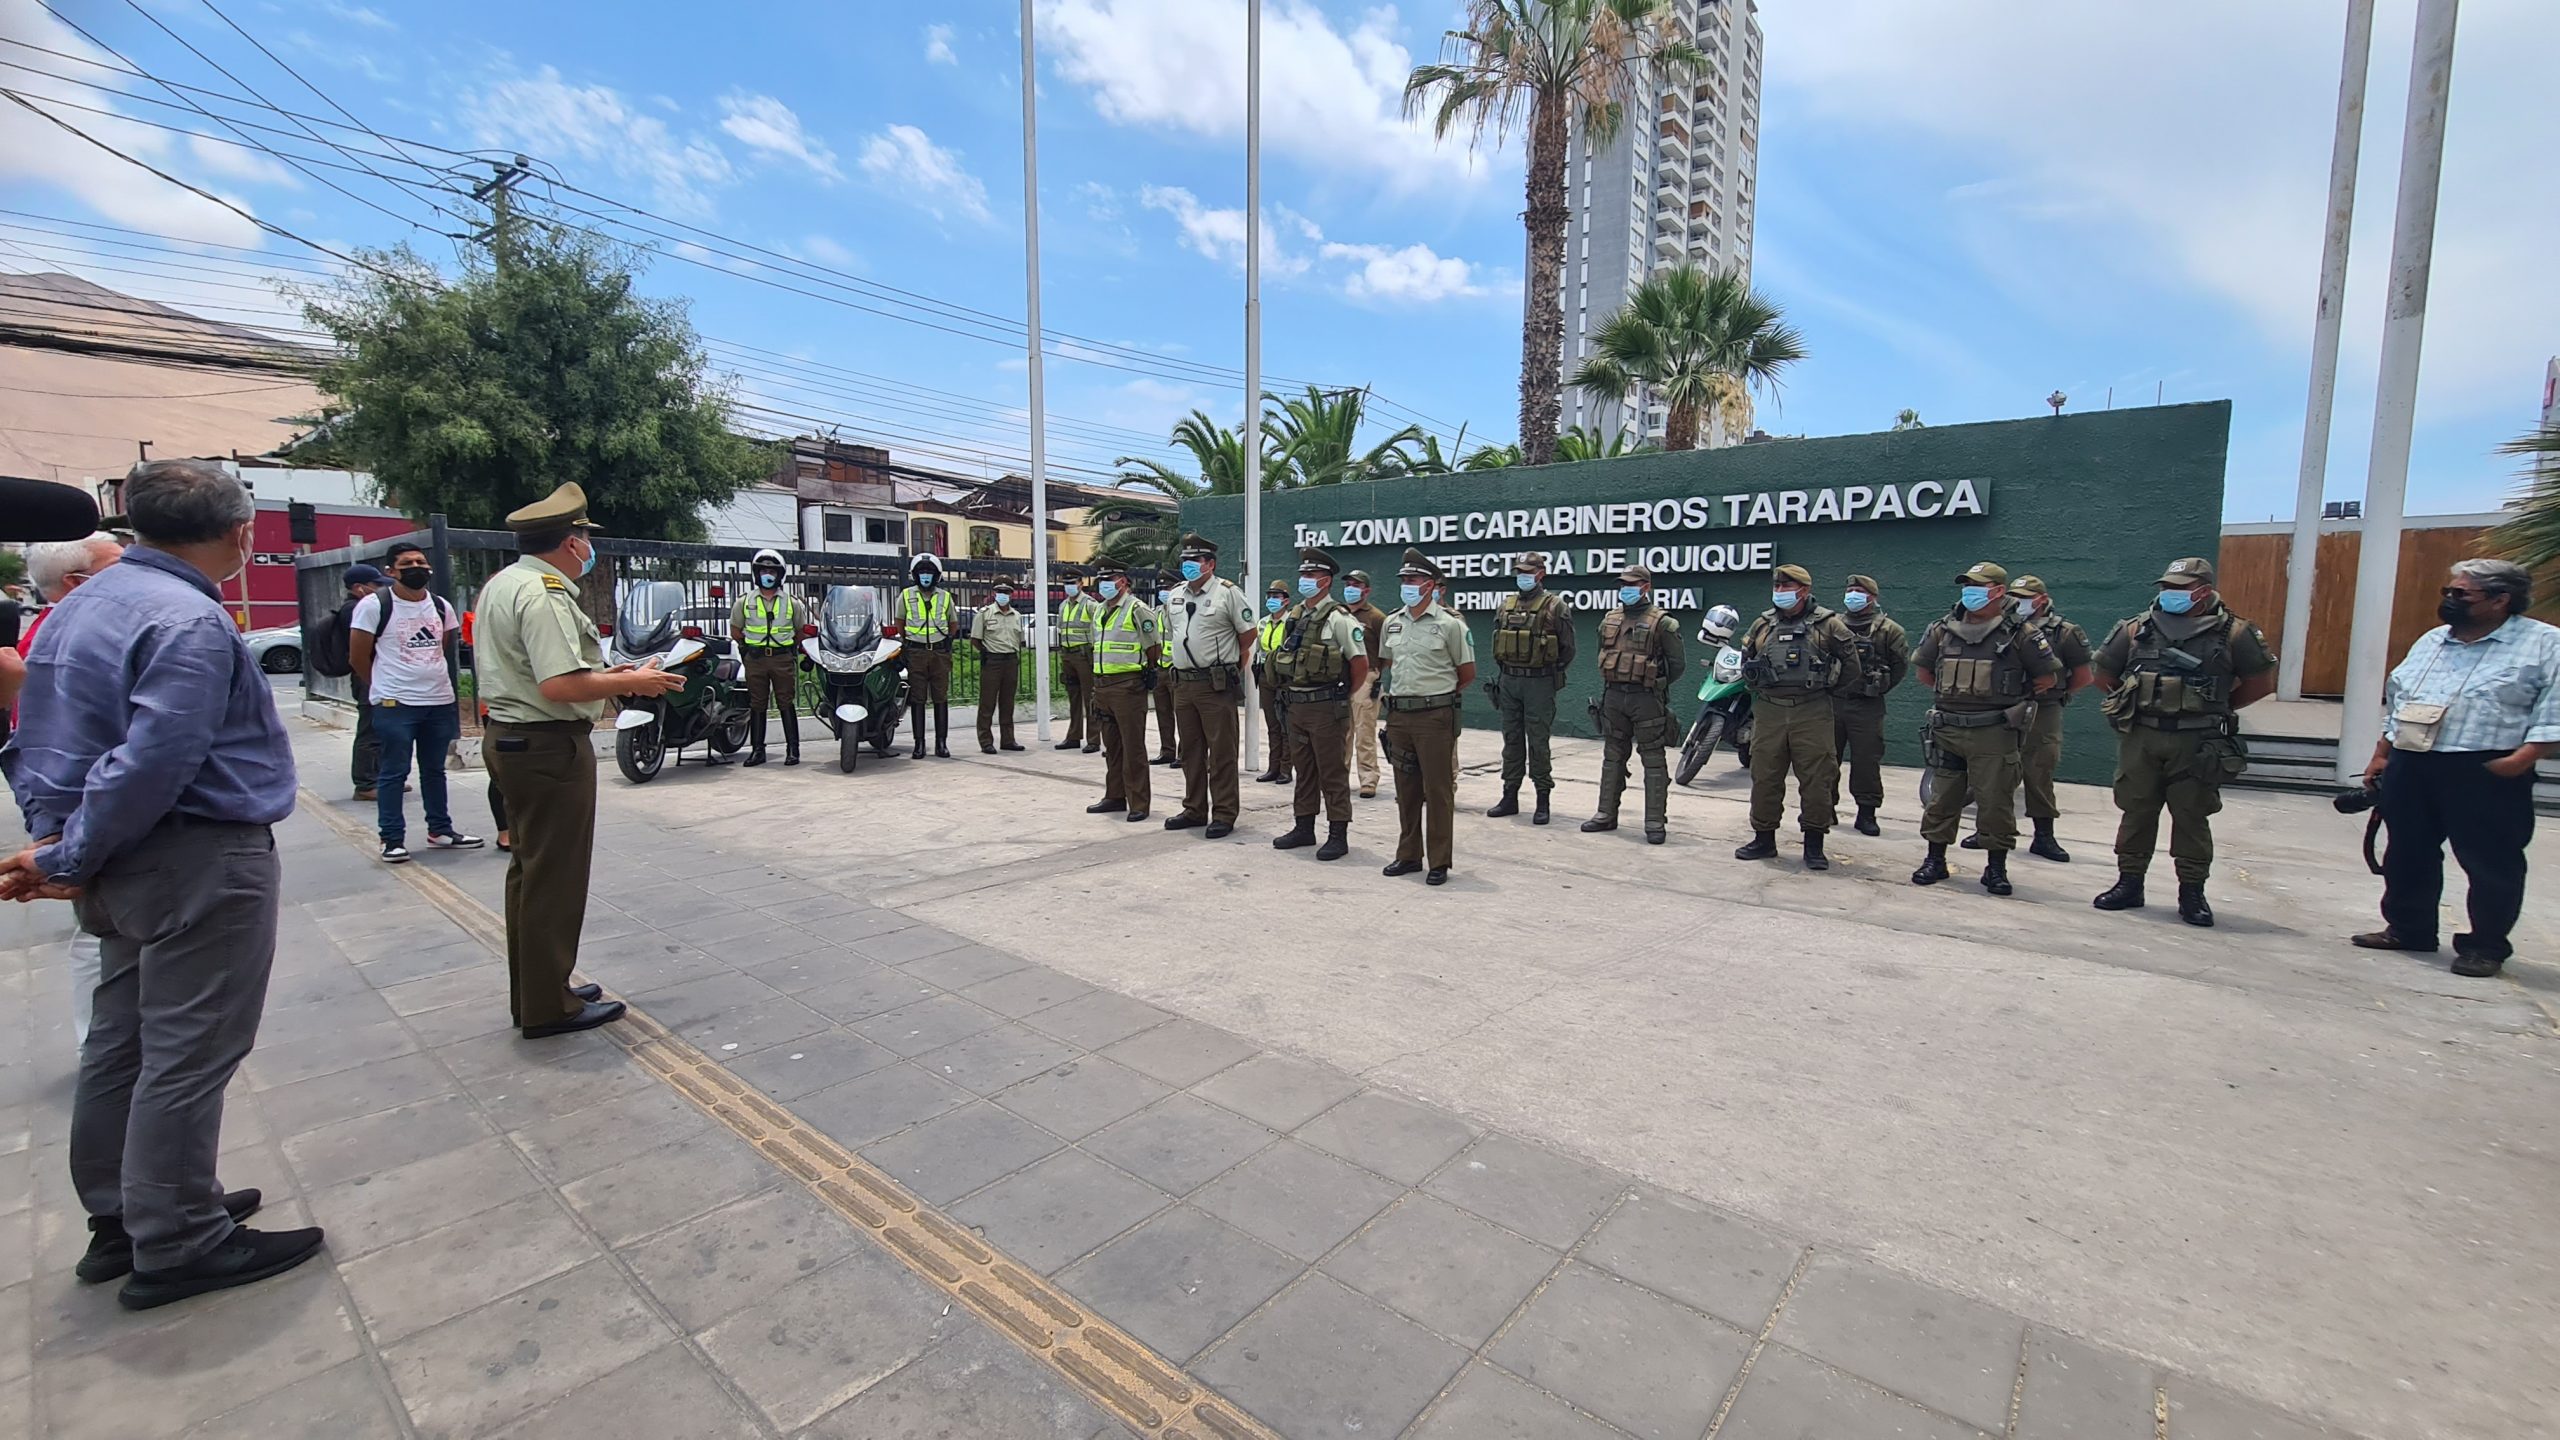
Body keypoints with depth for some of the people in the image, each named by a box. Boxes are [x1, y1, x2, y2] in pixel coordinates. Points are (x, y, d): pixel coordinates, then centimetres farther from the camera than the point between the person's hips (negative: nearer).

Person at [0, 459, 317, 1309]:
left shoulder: (84, 604, 12)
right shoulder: (190, 620, -19)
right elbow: (152, 763, -25)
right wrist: (69, 864, -12)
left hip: (128, 864, 10)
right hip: (201, 864, -10)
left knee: (122, 1044, 18)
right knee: (187, 1057, 0)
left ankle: (124, 1218, 31)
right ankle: (177, 1247, 11)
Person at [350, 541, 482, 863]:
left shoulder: (441, 606, 9)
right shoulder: (375, 605, -5)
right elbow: (358, 657, 0)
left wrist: (431, 679, 18)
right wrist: (385, 688, 10)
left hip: (440, 702, 5)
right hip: (394, 705, -5)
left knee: (434, 770, 14)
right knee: (393, 773, 0)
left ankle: (440, 830, 23)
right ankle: (393, 840, 7)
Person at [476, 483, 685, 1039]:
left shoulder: (501, 584, 13)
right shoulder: (546, 594, -19)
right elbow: (559, 685, -28)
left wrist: (602, 673, 13)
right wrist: (630, 682, -16)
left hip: (508, 738, 11)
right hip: (550, 746, -11)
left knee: (530, 869, 18)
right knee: (556, 877, -2)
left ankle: (533, 993, 30)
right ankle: (550, 1007, 8)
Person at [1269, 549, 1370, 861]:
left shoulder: (1338, 618, -10)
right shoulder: (1294, 616, 12)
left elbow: (1360, 663, -11)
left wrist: (1342, 696, -3)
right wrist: (1289, 696, 16)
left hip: (1324, 706, -8)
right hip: (1295, 704, 8)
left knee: (1333, 773, -1)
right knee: (1303, 770, 15)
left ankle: (1338, 834, 6)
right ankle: (1304, 828, 26)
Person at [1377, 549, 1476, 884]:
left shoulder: (1450, 624, -6)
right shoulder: (1391, 623, 10)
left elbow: (1467, 674, 0)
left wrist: (1438, 692, 9)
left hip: (1434, 716, -5)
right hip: (1398, 715, 5)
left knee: (1438, 791, -1)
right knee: (1406, 790, 12)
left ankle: (1439, 862, 7)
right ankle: (1408, 855, 23)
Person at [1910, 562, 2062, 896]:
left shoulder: (2019, 634, -3)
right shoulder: (1944, 630, 6)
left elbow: (2049, 676, 5)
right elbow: (1922, 668, 20)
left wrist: (2011, 696, 10)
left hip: (1994, 733, -3)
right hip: (1947, 730, 3)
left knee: (1996, 801, 2)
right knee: (1942, 799, 9)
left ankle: (1996, 868, 14)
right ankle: (1935, 860, 20)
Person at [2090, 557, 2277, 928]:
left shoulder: (2232, 633, 0)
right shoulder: (2137, 629, 3)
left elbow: (2261, 682, 8)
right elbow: (2103, 672, 14)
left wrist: (2216, 708, 7)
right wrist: (2132, 703, 10)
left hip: (2196, 743, -2)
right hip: (2140, 738, 2)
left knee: (2192, 816, 5)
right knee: (2136, 811, 7)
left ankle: (2192, 892, 16)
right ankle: (2129, 883, 16)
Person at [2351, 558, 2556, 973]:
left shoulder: (2544, 644, -3)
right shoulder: (2430, 642, 14)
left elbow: (2553, 712, -10)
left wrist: (2523, 757, -19)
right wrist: (2381, 755, 17)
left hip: (2486, 774, -6)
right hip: (2410, 767, 6)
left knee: (2490, 863, 3)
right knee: (2407, 855, 13)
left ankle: (2486, 946, 15)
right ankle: (2408, 930, 25)